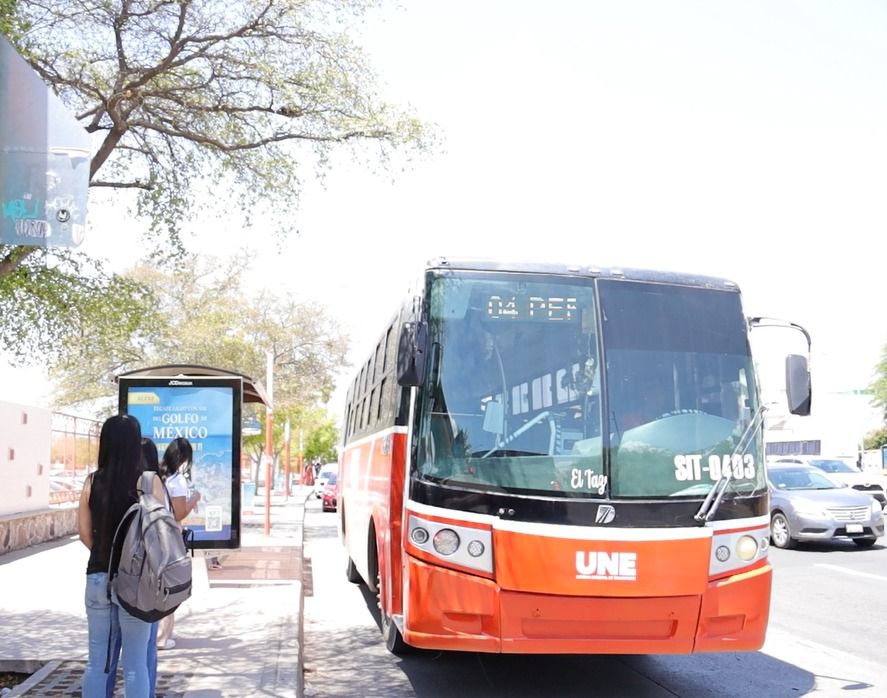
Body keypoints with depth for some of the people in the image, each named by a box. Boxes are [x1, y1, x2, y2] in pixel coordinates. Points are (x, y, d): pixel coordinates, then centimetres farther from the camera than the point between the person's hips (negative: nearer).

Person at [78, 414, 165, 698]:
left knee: (97, 660, 13)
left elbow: (84, 532, 7)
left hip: (97, 577, 3)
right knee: (135, 665, 5)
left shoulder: (92, 481, 0)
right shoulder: (148, 481, -10)